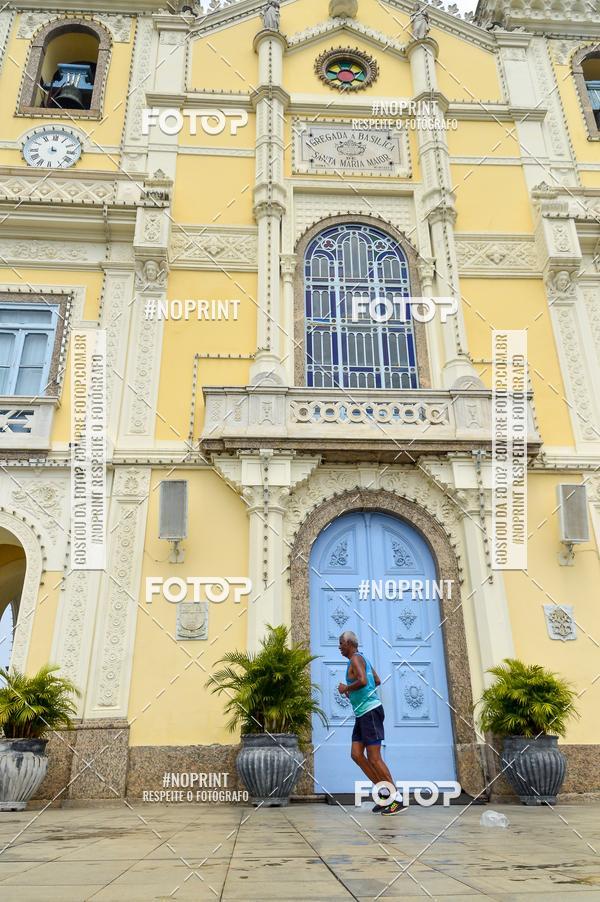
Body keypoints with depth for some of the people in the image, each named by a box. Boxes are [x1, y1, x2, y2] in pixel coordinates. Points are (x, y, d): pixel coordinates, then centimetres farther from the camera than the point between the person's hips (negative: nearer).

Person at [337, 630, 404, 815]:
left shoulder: (356, 658, -11)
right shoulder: (362, 659, 18)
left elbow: (362, 681, -29)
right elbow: (377, 681, 26)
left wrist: (345, 689, -13)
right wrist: (352, 692, 24)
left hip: (370, 711, -10)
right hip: (362, 714, 10)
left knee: (374, 758, -7)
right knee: (356, 754, 6)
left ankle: (396, 799, -1)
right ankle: (384, 792, 11)